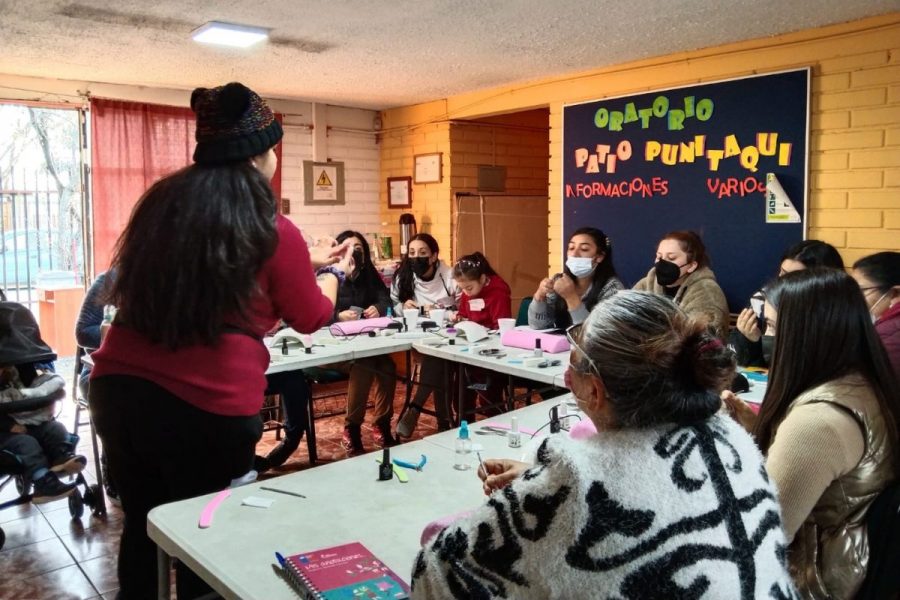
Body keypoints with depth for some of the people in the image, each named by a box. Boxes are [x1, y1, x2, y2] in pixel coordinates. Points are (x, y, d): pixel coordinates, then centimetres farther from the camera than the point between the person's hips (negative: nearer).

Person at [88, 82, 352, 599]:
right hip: (208, 408, -5)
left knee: (142, 527, 25)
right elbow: (312, 317, 4)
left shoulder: (162, 202, 4)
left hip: (119, 388, 5)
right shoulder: (273, 231, -11)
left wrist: (305, 262, 29)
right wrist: (333, 272, 25)